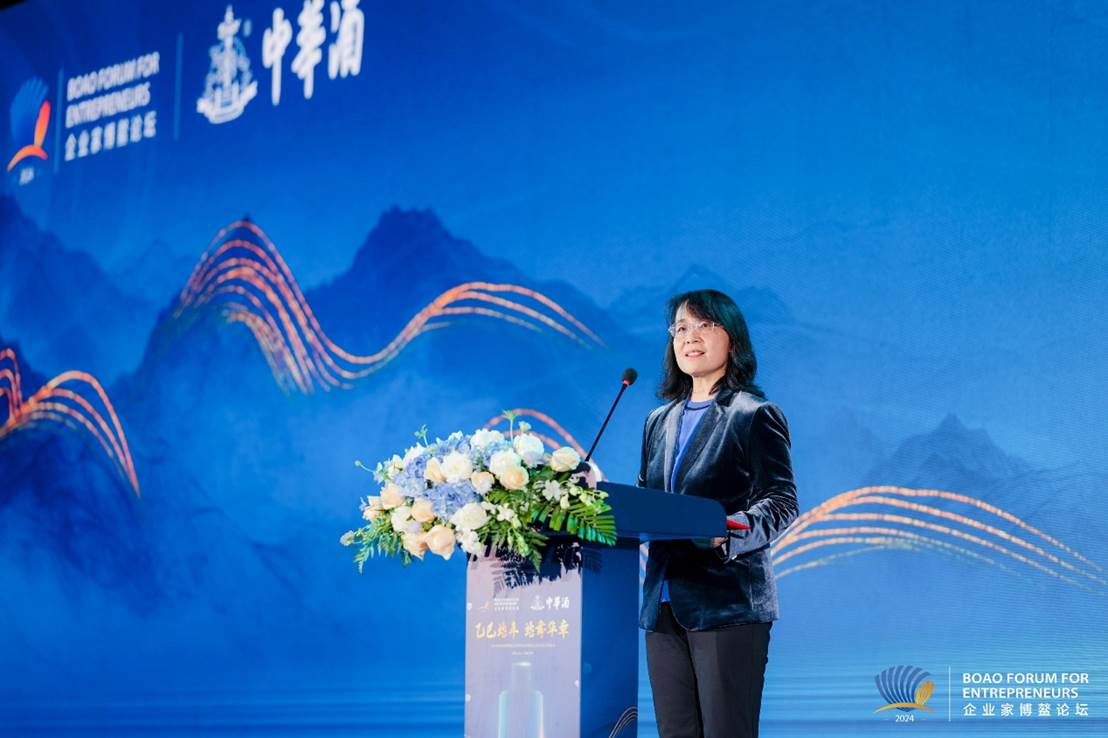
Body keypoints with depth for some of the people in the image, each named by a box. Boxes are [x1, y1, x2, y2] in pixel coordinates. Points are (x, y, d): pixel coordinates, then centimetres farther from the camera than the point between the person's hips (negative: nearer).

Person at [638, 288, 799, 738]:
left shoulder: (755, 415, -1)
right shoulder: (659, 421, 19)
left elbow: (781, 503, -8)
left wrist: (731, 532, -26)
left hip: (729, 602, -6)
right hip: (663, 604, 6)